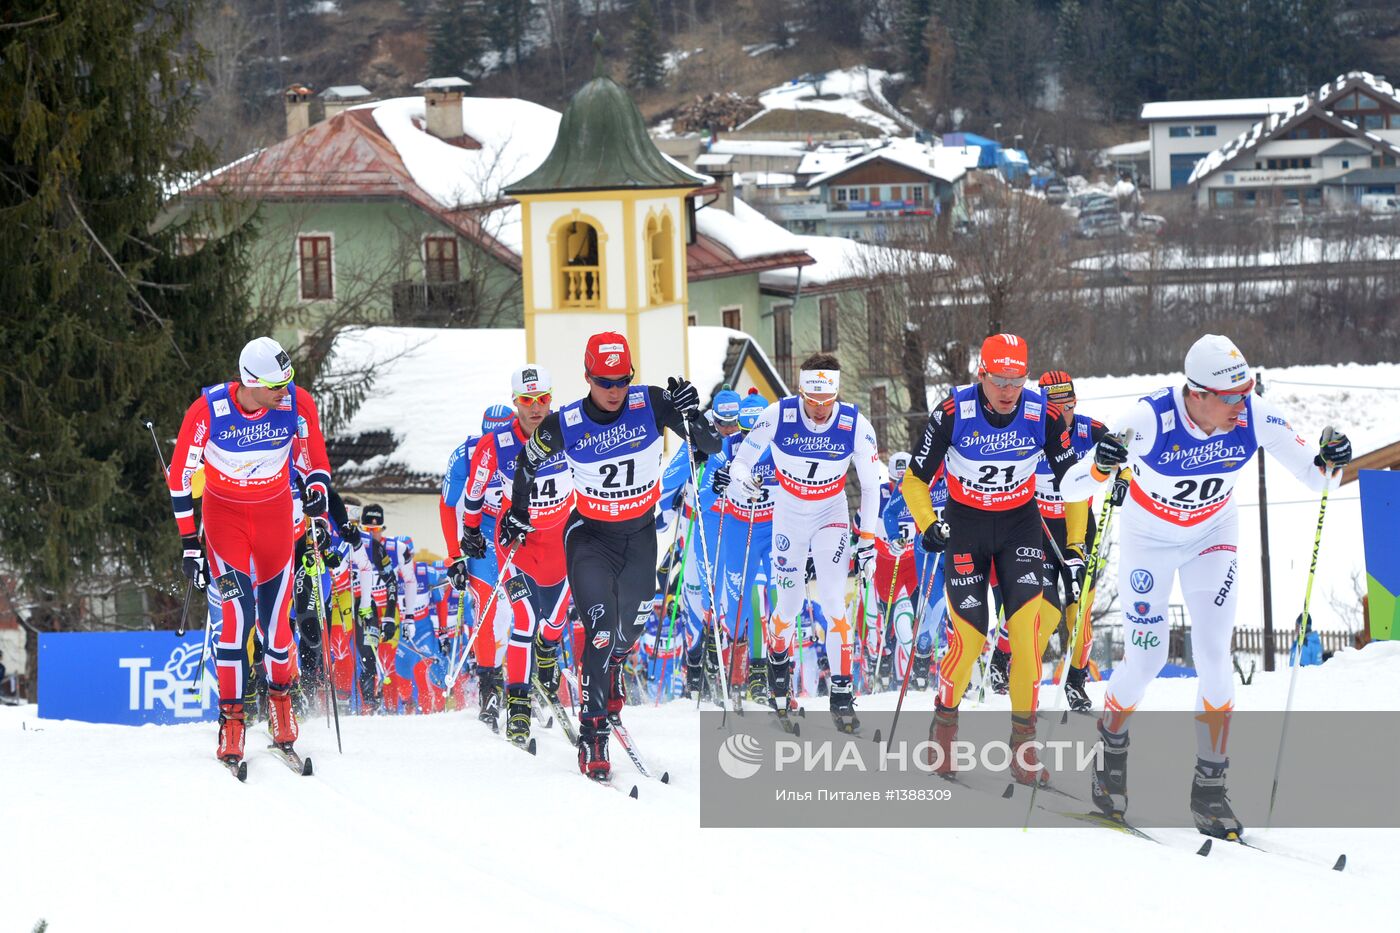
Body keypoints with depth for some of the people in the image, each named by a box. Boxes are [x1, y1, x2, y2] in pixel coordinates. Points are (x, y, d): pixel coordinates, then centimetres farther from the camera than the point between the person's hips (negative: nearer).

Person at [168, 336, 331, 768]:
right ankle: (231, 717, -6)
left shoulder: (297, 405, -17)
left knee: (275, 619, -2)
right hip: (223, 512, -2)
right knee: (237, 611, -16)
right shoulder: (207, 411, -23)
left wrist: (317, 493, -20)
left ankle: (280, 696, 26)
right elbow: (181, 475, -10)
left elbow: (316, 459, 1)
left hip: (275, 514, 2)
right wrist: (189, 545, -8)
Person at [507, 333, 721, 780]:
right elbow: (528, 461, 4)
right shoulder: (565, 426, -17)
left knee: (630, 628, 13)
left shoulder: (651, 404, -16)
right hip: (590, 536, -2)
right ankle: (593, 734, -14)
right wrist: (517, 512, 6)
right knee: (601, 628, -17)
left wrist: (691, 415, -32)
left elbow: (712, 445, -14)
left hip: (640, 533, 2)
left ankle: (611, 677, 49)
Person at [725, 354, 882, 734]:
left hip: (831, 514, 0)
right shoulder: (778, 416, -22)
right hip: (788, 513, 0)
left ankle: (842, 694, -9)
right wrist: (741, 474, -30)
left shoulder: (855, 425, -20)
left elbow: (871, 486, -9)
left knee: (833, 600, -15)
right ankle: (777, 656, 38)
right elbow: (742, 458, -8)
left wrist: (868, 542, -11)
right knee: (789, 604, 4)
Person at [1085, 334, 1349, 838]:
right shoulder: (1152, 418, -33)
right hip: (1148, 538, -2)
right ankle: (1110, 744, 28)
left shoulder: (1257, 418, -25)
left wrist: (1329, 461, -37)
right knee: (1145, 659, -3)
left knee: (1214, 655, -8)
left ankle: (1209, 787, 2)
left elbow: (1311, 475, -14)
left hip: (1212, 536, 2)